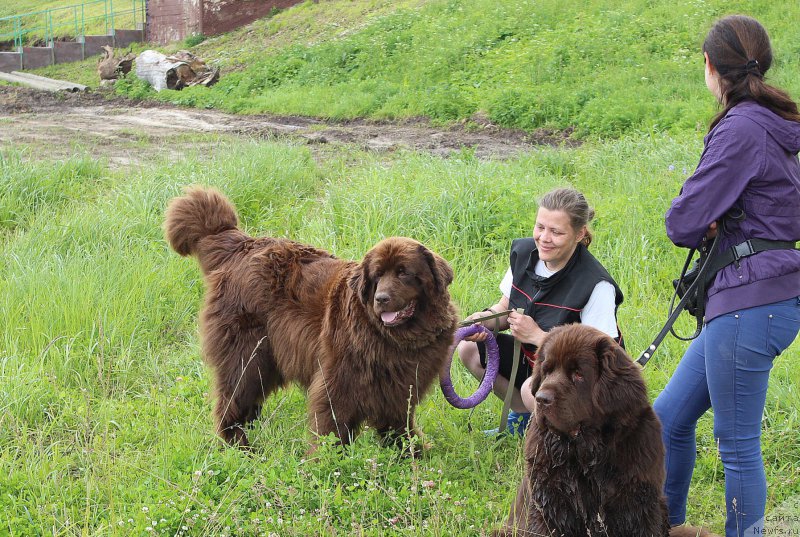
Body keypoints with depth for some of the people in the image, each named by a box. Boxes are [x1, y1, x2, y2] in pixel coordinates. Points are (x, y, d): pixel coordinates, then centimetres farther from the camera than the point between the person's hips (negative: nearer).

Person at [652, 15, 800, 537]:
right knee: (669, 418, 17)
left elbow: (683, 224, -17)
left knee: (739, 445, 0)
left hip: (751, 303, -10)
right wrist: (712, 222, 1)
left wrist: (702, 223, 6)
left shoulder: (742, 129, -16)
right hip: (743, 301, 10)